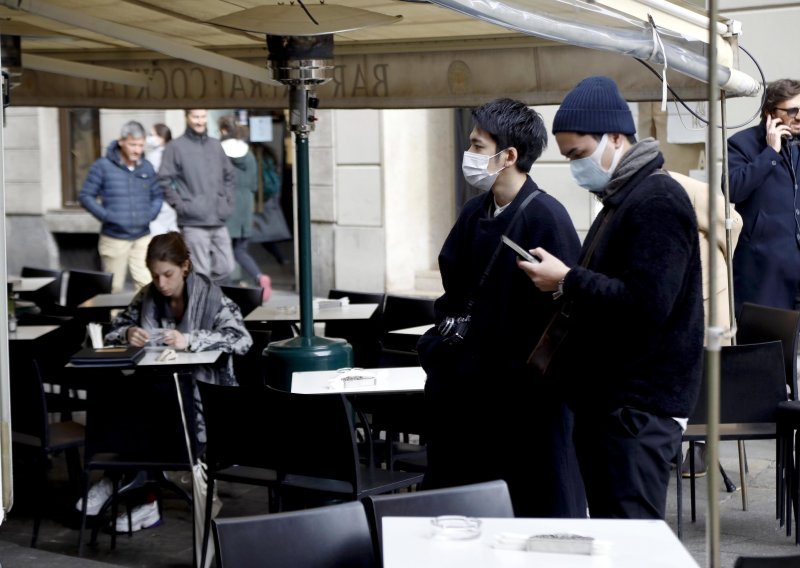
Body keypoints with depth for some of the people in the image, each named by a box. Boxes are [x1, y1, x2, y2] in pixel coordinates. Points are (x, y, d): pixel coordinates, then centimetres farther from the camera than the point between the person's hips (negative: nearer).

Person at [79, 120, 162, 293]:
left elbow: (157, 196, 19)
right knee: (113, 288, 5)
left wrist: (150, 214, 1)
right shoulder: (103, 166, -6)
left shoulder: (146, 167, 7)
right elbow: (86, 196, -2)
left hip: (142, 238, 3)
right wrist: (106, 216, -13)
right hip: (114, 238, -3)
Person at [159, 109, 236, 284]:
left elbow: (228, 176, 24)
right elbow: (165, 180, -5)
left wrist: (228, 202, 13)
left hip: (219, 221, 6)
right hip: (194, 221, -6)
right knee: (200, 272, -6)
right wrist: (179, 205, -10)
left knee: (225, 267, 7)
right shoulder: (176, 147, -2)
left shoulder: (216, 145, 15)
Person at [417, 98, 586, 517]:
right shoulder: (475, 213, 9)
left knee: (541, 505, 4)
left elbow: (560, 305, -18)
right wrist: (438, 345, 8)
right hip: (470, 387, 8)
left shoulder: (546, 218, -15)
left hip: (527, 394, -8)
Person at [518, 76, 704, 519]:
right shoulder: (621, 199, 18)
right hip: (608, 400, 10)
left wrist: (567, 281, -16)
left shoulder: (658, 200, -14)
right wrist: (566, 287, 4)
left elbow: (645, 303, -24)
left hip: (638, 408, -10)